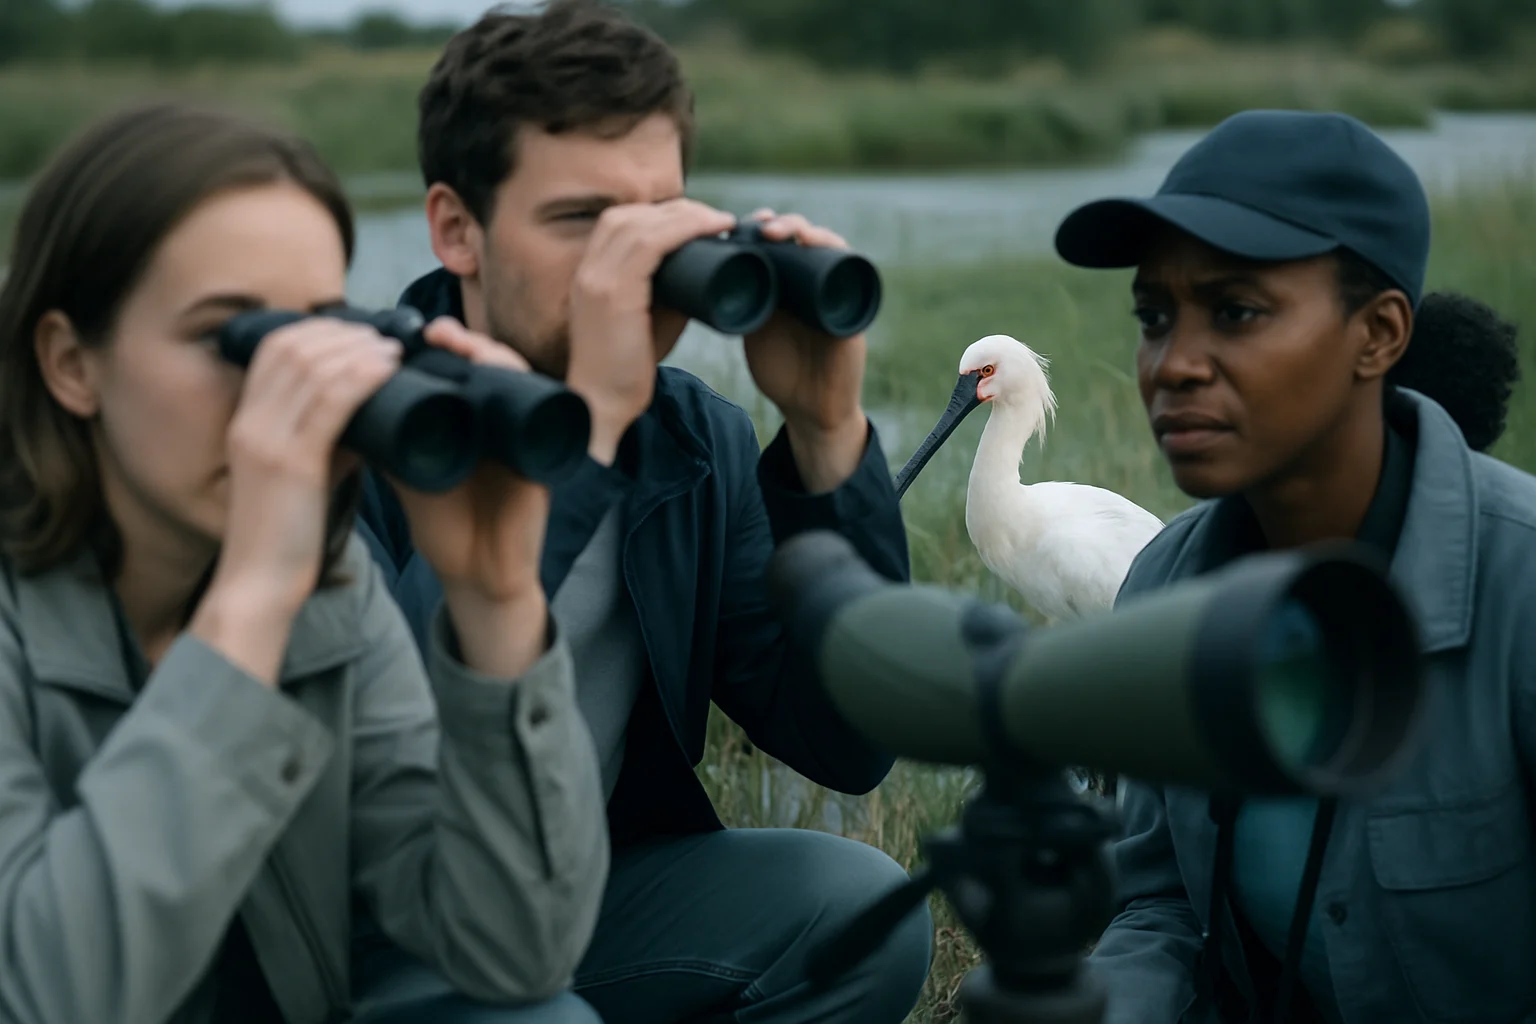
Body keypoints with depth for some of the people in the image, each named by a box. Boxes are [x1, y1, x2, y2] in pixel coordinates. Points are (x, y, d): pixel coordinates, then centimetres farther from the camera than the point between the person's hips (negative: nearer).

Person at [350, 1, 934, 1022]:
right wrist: (585, 423, -36)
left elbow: (848, 746, -7)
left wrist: (827, 431, -18)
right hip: (363, 939, -5)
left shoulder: (700, 440, -1)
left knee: (861, 907, -17)